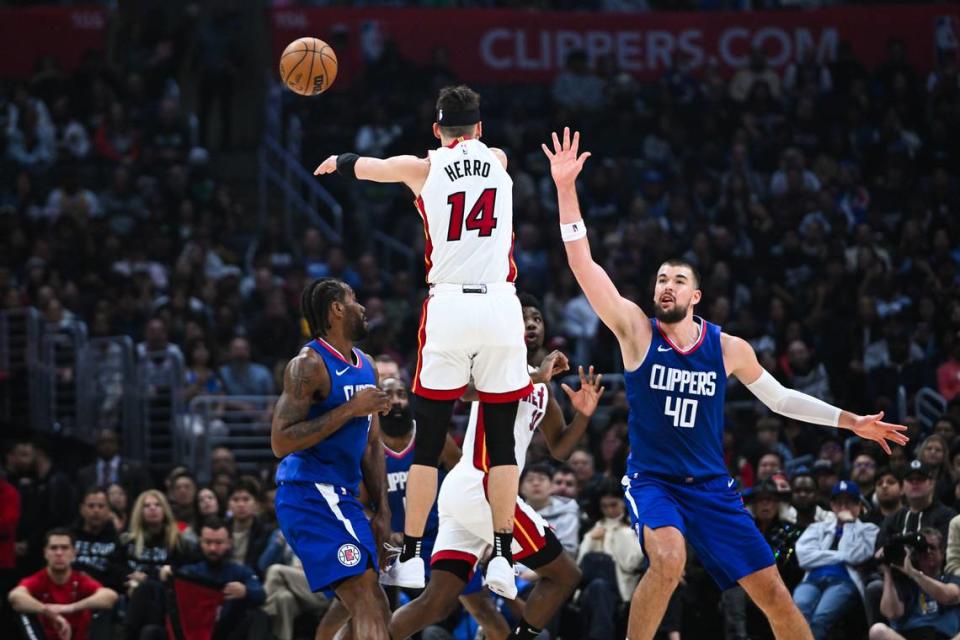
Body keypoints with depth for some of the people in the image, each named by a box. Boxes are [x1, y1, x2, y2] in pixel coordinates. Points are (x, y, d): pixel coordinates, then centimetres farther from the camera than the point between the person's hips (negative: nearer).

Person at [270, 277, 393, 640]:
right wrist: (350, 410, -22)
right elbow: (281, 442, -20)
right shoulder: (309, 365, -13)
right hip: (311, 495, -9)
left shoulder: (366, 367, 14)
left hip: (340, 498, 9)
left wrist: (382, 511, 15)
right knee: (367, 603, -18)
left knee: (372, 609, 9)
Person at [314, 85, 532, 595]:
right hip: (500, 307, 1)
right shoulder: (498, 160, 12)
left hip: (447, 305, -1)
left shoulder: (421, 168, 5)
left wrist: (333, 163, 46)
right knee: (501, 441, 6)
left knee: (428, 441, 5)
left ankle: (410, 558, 4)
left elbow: (359, 165, 21)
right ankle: (502, 559, 0)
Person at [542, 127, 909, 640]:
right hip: (652, 479, -3)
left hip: (711, 485, 3)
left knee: (773, 593, 0)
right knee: (668, 559, -34)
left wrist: (851, 422, 11)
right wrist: (566, 189, -24)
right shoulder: (636, 330, -6)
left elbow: (779, 398, 16)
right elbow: (582, 263, -15)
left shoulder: (728, 348, 1)